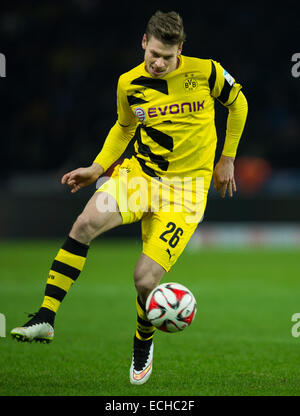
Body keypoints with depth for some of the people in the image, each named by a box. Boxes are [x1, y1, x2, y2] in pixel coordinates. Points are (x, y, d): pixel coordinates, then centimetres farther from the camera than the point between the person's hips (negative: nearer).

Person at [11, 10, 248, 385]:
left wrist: (227, 159, 13)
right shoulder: (128, 83, -1)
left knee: (145, 279, -14)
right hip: (139, 172, 2)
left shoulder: (206, 71, -9)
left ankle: (143, 343, 20)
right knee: (87, 222, -30)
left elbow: (237, 103, 11)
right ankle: (45, 318, -27)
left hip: (185, 186, -2)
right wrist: (98, 168, 7)